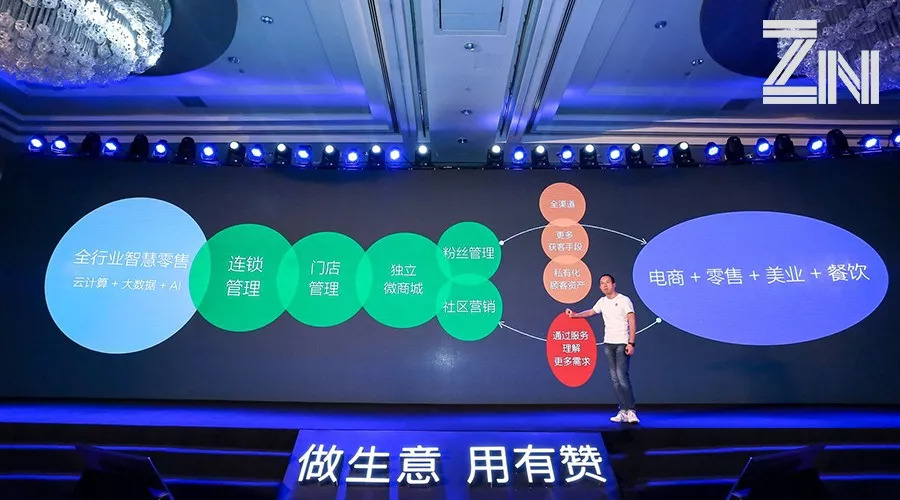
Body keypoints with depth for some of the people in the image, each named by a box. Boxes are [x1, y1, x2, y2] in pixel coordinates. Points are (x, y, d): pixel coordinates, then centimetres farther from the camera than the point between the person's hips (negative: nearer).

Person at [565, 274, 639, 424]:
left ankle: (630, 411, -7)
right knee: (615, 378, 4)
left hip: (622, 344, -6)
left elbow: (632, 322, -10)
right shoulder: (602, 301, 11)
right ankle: (623, 411, 8)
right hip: (608, 344, 6)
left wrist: (631, 343, -16)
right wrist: (575, 315, 15)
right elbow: (591, 312, 28)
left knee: (622, 376, -14)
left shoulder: (624, 300, -6)